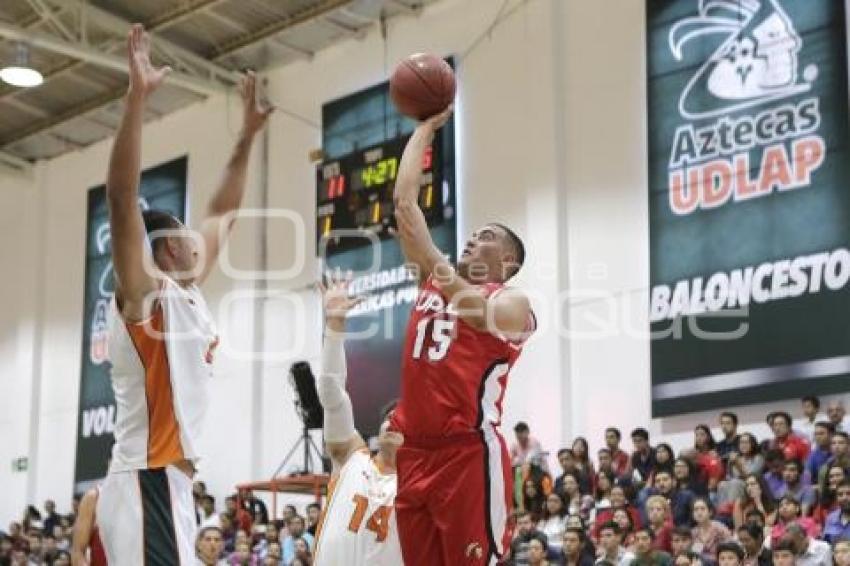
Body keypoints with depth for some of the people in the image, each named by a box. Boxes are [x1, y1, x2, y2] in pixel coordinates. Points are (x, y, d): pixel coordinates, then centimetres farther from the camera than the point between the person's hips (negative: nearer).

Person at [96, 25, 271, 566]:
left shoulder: (187, 293, 18)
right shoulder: (145, 293, -6)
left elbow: (223, 213, 31)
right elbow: (122, 196, -21)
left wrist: (248, 134, 33)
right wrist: (138, 96, -26)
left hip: (168, 482, 10)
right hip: (148, 484, -10)